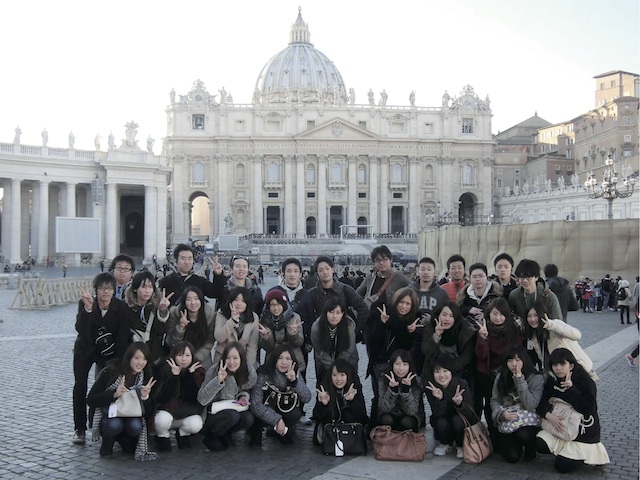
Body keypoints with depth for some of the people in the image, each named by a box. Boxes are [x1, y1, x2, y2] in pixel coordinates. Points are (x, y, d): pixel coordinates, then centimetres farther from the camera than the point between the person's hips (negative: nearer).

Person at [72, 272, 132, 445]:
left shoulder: (122, 308, -18)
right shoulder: (85, 303, -18)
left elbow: (122, 338, -15)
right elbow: (80, 329, -31)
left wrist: (117, 362, -18)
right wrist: (88, 308, -44)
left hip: (108, 352, 0)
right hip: (85, 350, 1)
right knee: (80, 386, -3)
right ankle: (79, 429, 7)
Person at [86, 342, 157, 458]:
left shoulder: (145, 378, -7)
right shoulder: (111, 372, -17)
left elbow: (147, 410, -6)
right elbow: (90, 400, -20)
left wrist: (144, 396, -28)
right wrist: (114, 394, -34)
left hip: (130, 416, 3)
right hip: (108, 414, -3)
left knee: (136, 426, -29)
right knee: (114, 425, -35)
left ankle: (123, 439, 6)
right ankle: (108, 441, 0)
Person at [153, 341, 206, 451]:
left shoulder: (198, 371, -6)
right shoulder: (165, 370, -8)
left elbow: (195, 399, -16)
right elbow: (162, 398, -19)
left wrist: (191, 375, -25)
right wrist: (174, 376, -28)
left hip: (188, 412, 1)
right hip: (167, 410, -1)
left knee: (196, 424, -30)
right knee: (162, 420, -34)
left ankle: (182, 434, 7)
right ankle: (163, 437, 2)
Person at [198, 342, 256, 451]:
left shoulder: (250, 372, -13)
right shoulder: (214, 371, -21)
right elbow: (202, 400, -24)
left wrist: (244, 396, -14)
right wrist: (217, 381, -37)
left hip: (235, 408, 4)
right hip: (213, 411, -4)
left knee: (249, 419, -27)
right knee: (232, 415, -33)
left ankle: (224, 434, 4)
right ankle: (210, 436, -3)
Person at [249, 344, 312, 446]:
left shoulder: (295, 374, -12)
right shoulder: (264, 375, -23)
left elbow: (307, 398, -22)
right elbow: (255, 405, -28)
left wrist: (295, 381, -37)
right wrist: (277, 420, -33)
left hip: (285, 412, 4)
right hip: (265, 414, -3)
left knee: (295, 414, -27)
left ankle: (283, 433, 4)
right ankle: (256, 432, -2)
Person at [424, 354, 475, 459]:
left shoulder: (462, 384, -22)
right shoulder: (429, 386, -19)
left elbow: (470, 413, -24)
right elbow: (437, 414, -23)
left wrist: (459, 403, -45)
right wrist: (440, 399, -43)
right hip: (442, 419, 1)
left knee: (457, 420, -32)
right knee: (441, 423, -30)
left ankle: (461, 446, 0)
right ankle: (446, 444, 5)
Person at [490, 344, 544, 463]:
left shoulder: (537, 378, -8)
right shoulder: (501, 377, 2)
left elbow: (531, 406, -18)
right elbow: (494, 400, 3)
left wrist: (520, 380, -23)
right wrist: (501, 414, -19)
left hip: (528, 422, -2)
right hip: (506, 425, 2)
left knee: (523, 435, -36)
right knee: (512, 456, -18)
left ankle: (531, 449, 2)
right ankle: (503, 444, 19)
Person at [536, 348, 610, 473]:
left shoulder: (586, 382, -15)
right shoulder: (552, 381, -1)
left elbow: (588, 409, -24)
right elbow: (541, 402, -2)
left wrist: (571, 389, -30)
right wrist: (548, 414, -23)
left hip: (582, 432, -5)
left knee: (562, 466, -15)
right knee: (540, 445, -21)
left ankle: (587, 452, 12)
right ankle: (566, 449, 9)